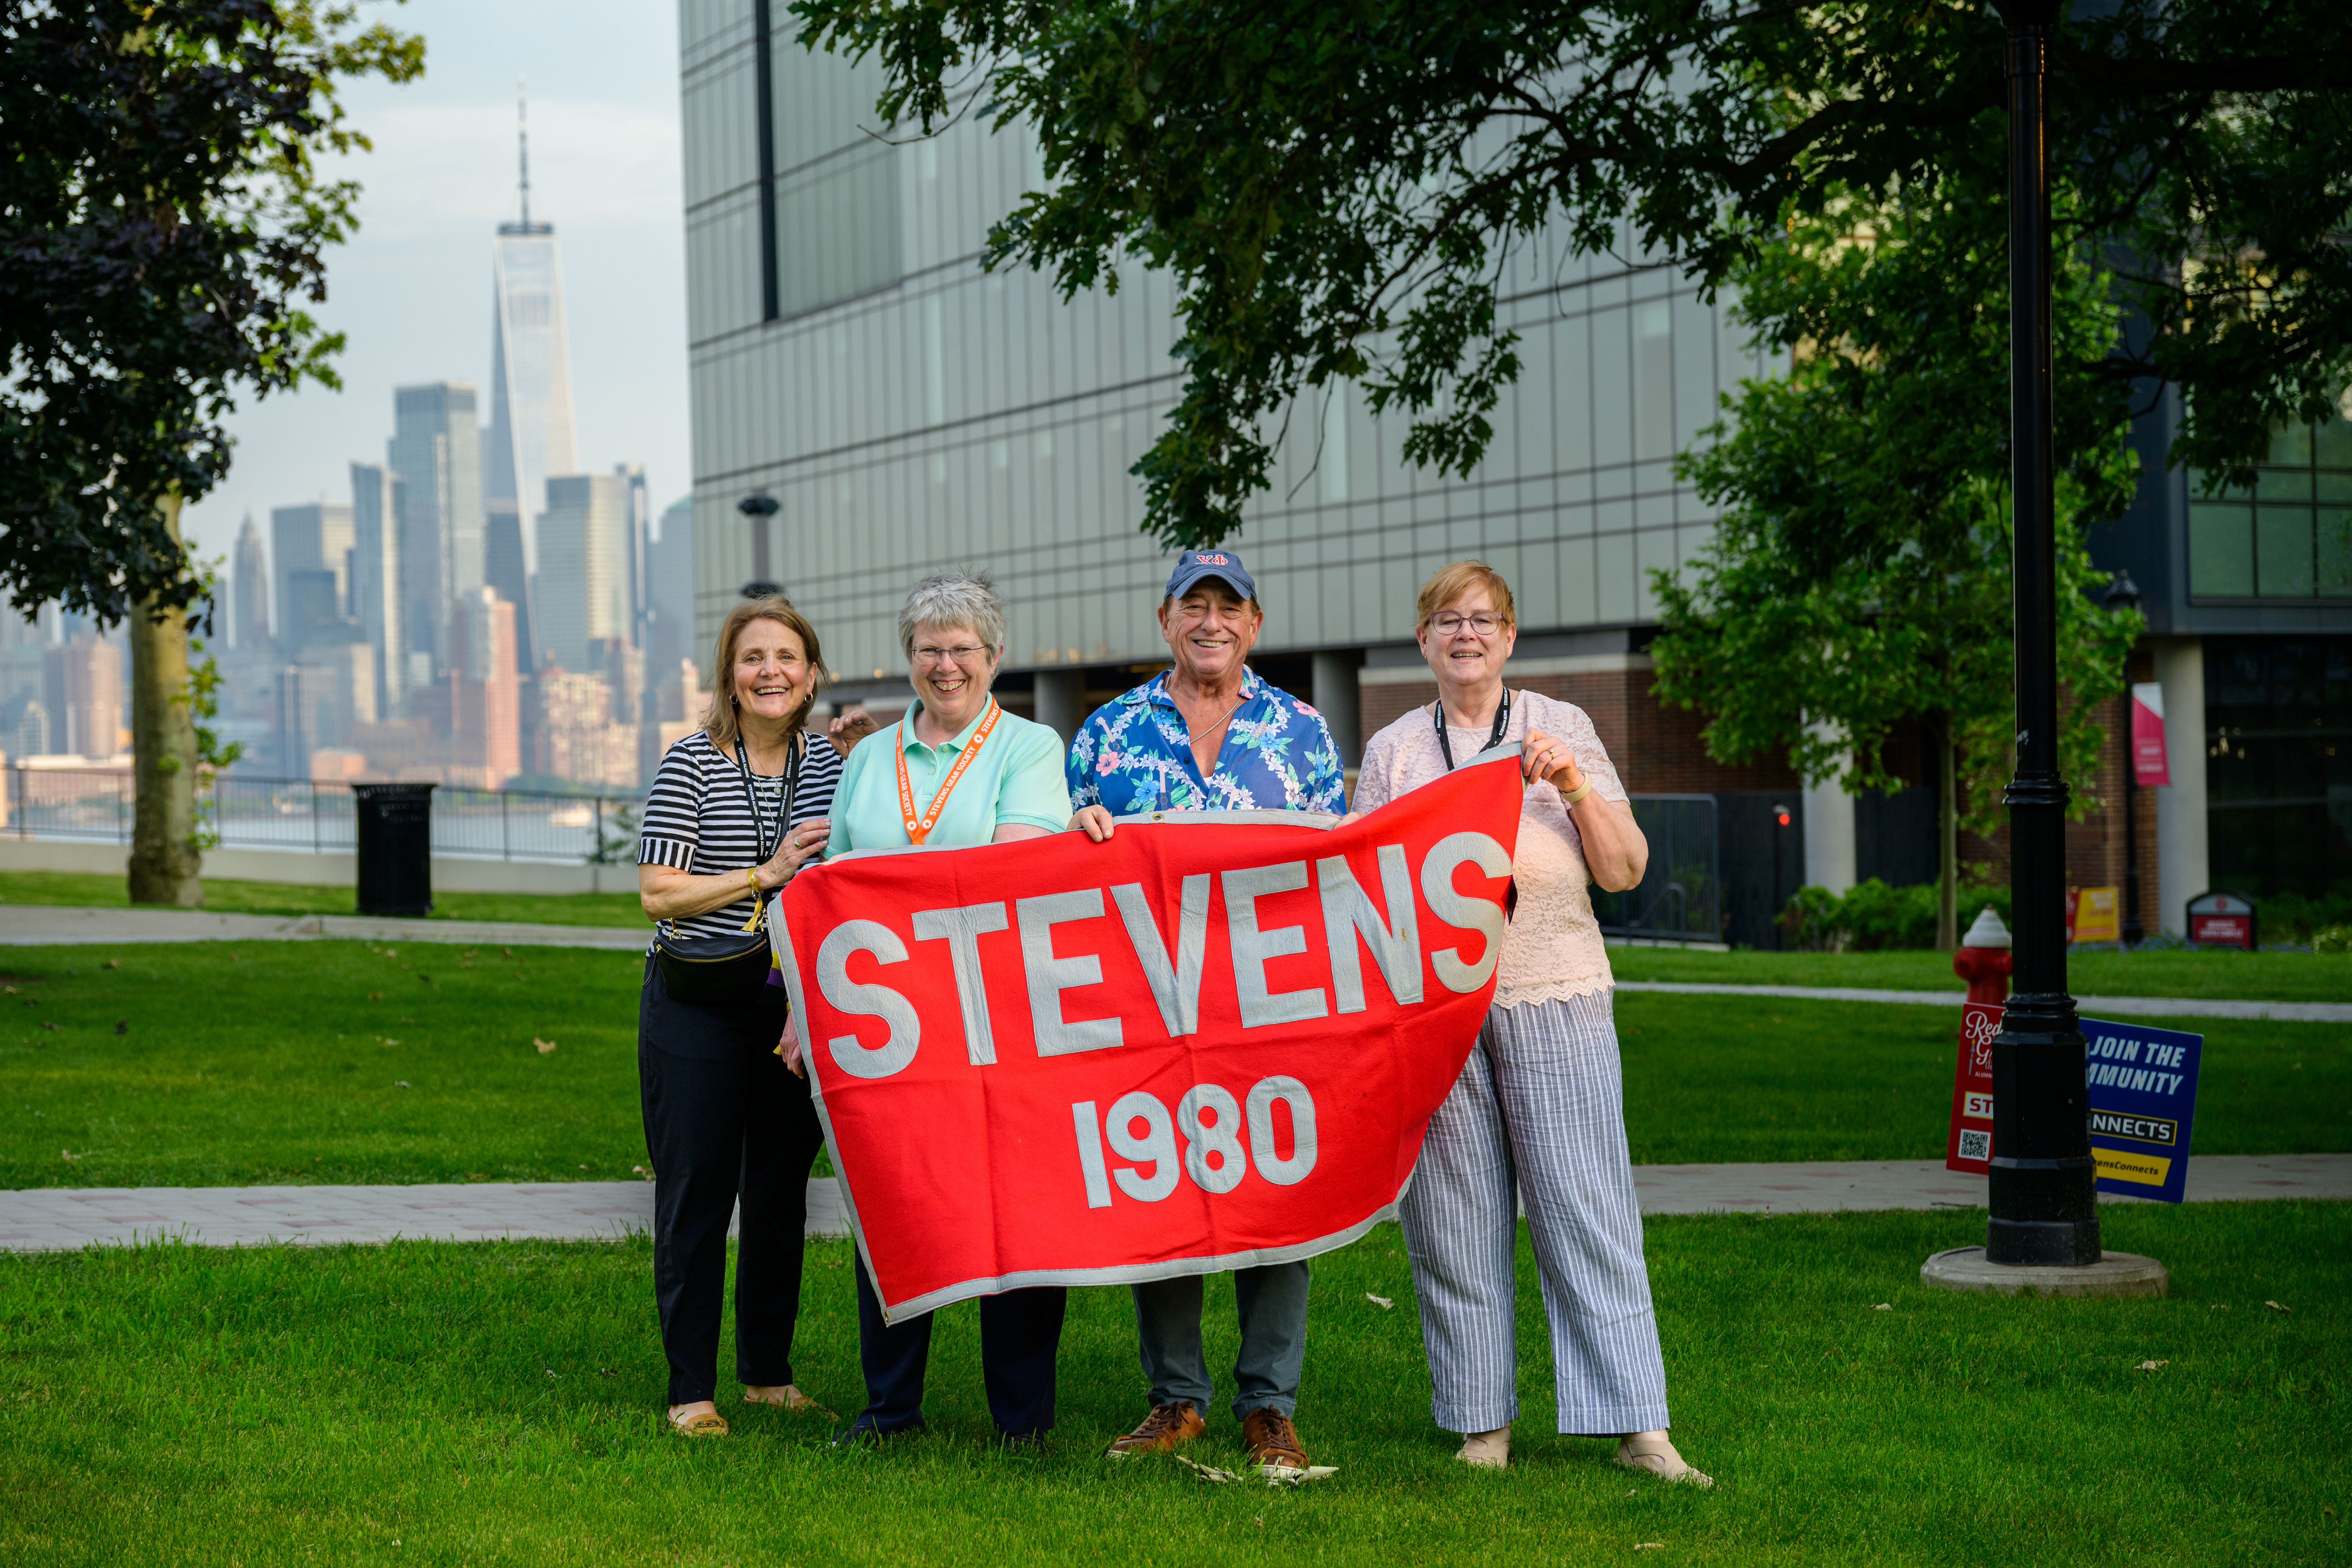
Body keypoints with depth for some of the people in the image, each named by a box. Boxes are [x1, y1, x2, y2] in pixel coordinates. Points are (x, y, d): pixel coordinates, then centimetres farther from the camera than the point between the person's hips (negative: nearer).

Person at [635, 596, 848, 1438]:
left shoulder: (832, 765, 7)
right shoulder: (691, 763, -6)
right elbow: (658, 893, -10)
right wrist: (766, 875, -16)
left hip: (796, 1004, 4)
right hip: (698, 1009, -4)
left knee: (780, 1192, 10)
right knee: (697, 1192, -2)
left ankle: (770, 1373, 22)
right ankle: (691, 1388, 4)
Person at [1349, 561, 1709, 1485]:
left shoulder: (1562, 728, 10)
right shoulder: (1391, 752, 13)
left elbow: (1625, 871, 5)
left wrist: (1576, 786, -9)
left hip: (1553, 998, -1)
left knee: (1587, 1208, -5)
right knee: (1454, 1216, 0)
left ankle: (1635, 1425, -4)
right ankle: (1483, 1421, 8)